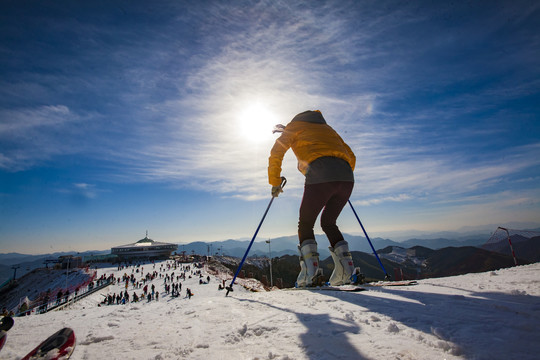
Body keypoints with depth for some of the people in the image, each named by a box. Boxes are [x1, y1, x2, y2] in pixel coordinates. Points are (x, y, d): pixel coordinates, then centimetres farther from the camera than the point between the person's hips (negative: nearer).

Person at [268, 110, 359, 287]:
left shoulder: (294, 126, 25)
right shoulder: (326, 127, 37)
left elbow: (276, 153, 14)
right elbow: (351, 157, 33)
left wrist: (275, 182, 20)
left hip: (319, 177, -5)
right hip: (347, 177, 5)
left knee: (305, 224, 10)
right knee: (328, 223, 21)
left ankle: (310, 272, -5)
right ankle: (346, 269, 8)